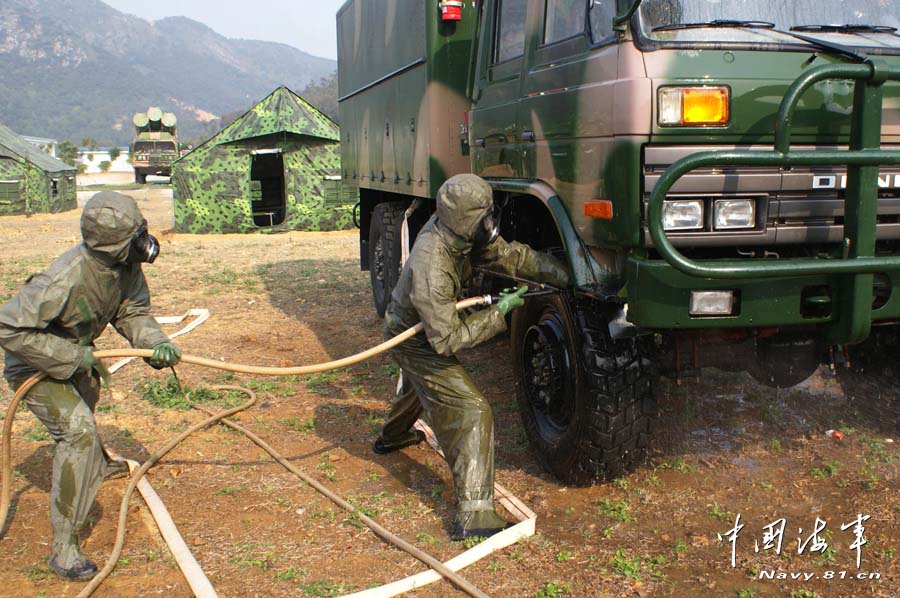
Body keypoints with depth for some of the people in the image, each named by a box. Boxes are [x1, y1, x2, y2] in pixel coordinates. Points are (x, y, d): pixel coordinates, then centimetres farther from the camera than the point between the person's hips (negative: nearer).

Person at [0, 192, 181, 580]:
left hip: (74, 354, 8)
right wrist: (70, 356, -33)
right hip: (33, 365, -8)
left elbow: (133, 311, -7)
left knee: (85, 408, 34)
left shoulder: (126, 264, -19)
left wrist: (155, 343, -26)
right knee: (78, 431, -25)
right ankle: (63, 548, -17)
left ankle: (95, 464, 70)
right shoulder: (64, 280, -40)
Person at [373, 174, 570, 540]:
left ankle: (393, 436, 68)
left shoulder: (457, 232, -16)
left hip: (410, 326, 9)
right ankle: (473, 515, -15)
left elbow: (508, 254, -6)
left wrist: (564, 277, -10)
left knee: (419, 386, 37)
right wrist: (500, 312, -30)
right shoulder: (432, 267, -40)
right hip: (415, 342, -9)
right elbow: (447, 339, -34)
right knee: (472, 413, -16)